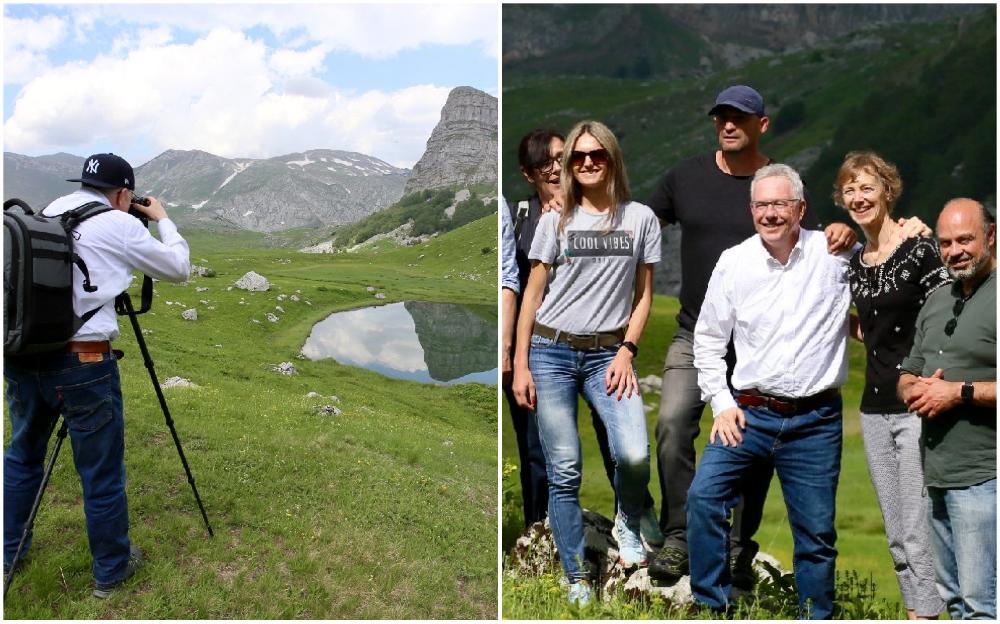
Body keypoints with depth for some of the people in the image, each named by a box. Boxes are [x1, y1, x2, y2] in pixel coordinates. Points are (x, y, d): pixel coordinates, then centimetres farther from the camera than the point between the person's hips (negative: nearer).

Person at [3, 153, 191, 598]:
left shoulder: (46, 215, 13)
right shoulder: (119, 225, -5)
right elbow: (178, 268, 5)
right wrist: (162, 220, 18)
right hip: (82, 362, -7)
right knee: (101, 471, 7)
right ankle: (111, 569, 20)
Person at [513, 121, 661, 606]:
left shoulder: (641, 219, 6)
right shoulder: (556, 221, 5)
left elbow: (644, 295, 9)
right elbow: (532, 295, 5)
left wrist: (627, 352, -5)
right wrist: (520, 366, -1)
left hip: (608, 353, 0)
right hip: (551, 352, 0)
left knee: (635, 455, -19)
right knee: (563, 472, 0)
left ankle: (626, 524, 16)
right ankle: (577, 581, 15)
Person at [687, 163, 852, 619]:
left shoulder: (835, 251, -3)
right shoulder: (733, 262, 1)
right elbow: (708, 337, 6)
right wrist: (721, 403, -1)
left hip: (816, 421, 0)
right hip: (748, 413, 1)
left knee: (817, 531, 10)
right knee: (703, 497, -13)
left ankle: (818, 614, 31)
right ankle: (711, 606, 5)